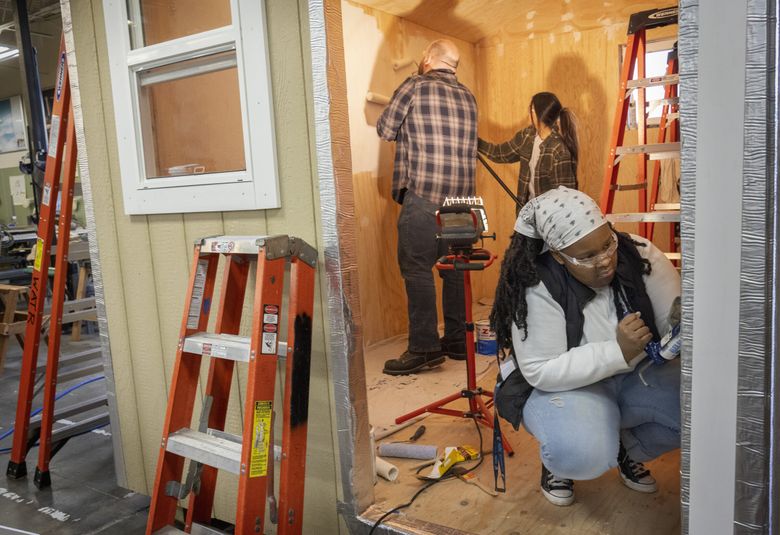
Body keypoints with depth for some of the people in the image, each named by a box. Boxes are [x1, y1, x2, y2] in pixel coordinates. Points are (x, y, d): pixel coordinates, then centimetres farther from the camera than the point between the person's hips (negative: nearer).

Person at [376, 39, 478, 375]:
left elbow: (385, 130, 5)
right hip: (462, 196, 7)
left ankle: (425, 348, -7)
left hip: (423, 195, -6)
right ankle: (457, 342, 18)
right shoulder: (468, 97, 16)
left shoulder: (415, 86, 0)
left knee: (417, 268, -5)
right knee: (454, 268, 11)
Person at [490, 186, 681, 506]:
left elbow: (677, 317, -12)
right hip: (564, 384, -5)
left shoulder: (638, 254, -12)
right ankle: (559, 458, 7)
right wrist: (618, 351, -34)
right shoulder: (538, 289, -24)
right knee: (582, 456, -34)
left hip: (638, 375, 5)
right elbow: (541, 371, -25)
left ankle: (630, 449, 11)